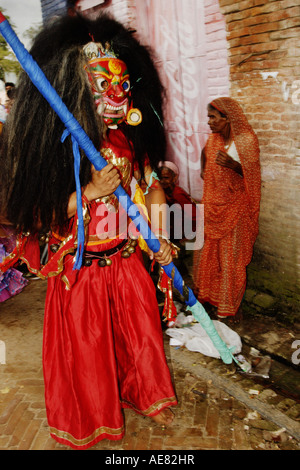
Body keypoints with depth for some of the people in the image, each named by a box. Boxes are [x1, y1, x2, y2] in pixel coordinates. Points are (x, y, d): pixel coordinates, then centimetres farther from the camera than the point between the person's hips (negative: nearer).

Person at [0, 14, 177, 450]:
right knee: (87, 346, 13)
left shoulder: (131, 143, -3)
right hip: (80, 271, -4)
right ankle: (90, 417, 41)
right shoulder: (58, 150, -19)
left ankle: (146, 396, 47)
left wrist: (159, 238, -2)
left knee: (142, 331, 18)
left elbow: (152, 186, 9)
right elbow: (39, 215, -18)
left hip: (127, 263, 5)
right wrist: (91, 191, -28)